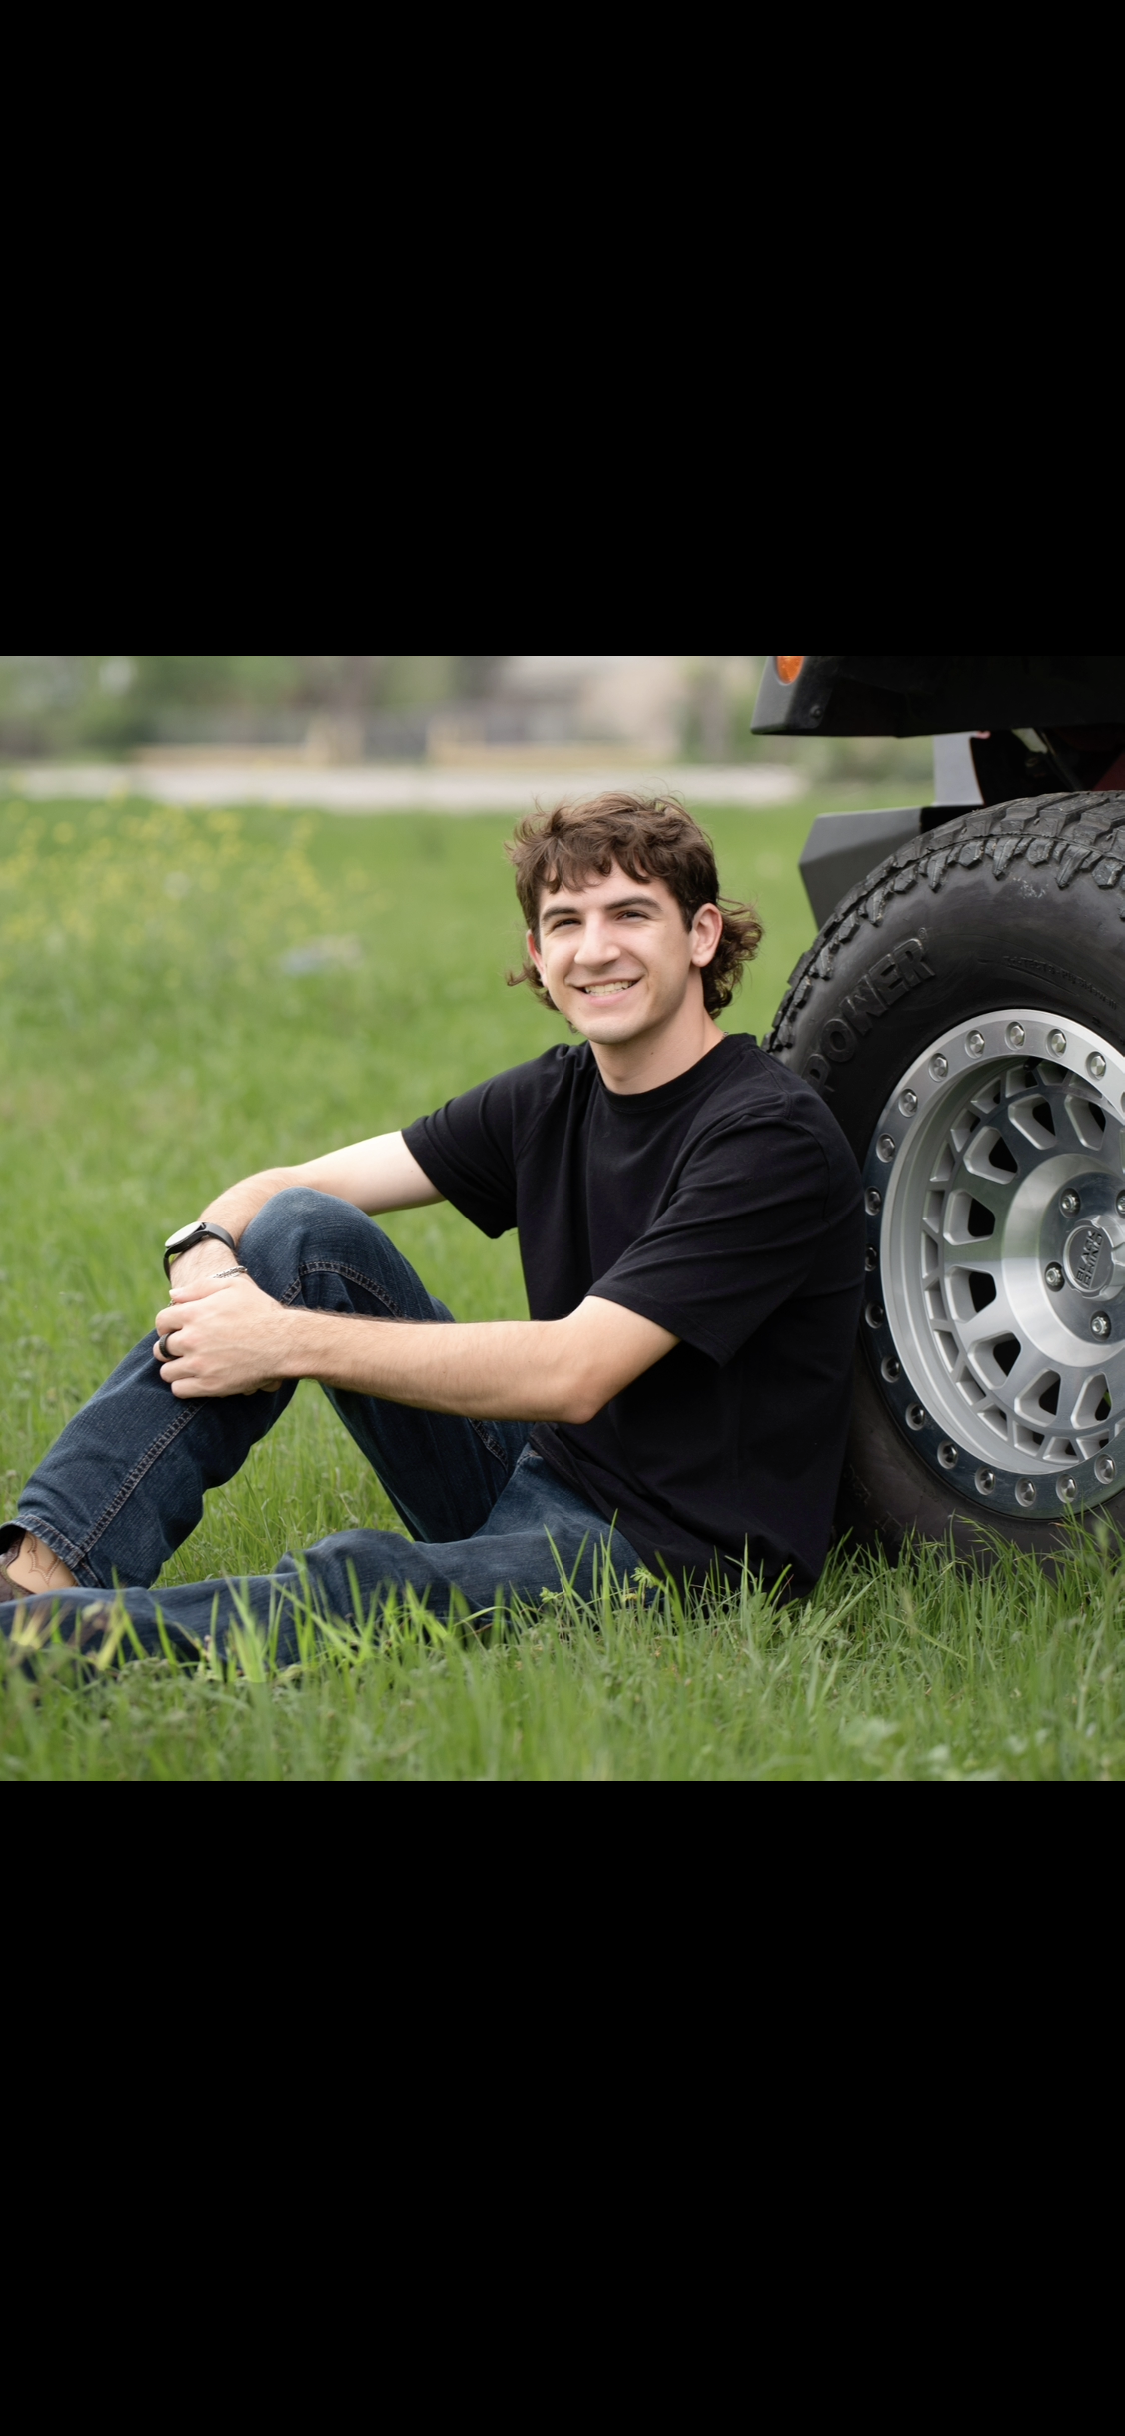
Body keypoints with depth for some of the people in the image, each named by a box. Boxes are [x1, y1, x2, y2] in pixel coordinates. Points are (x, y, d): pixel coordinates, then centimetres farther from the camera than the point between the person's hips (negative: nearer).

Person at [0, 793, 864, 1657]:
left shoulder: (774, 1135, -17)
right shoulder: (556, 1095, 7)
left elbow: (575, 1373, -25)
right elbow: (281, 1190, 6)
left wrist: (290, 1342, -25)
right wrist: (208, 1256, -20)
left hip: (671, 1554, -8)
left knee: (350, 1582, -37)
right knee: (303, 1231, -8)